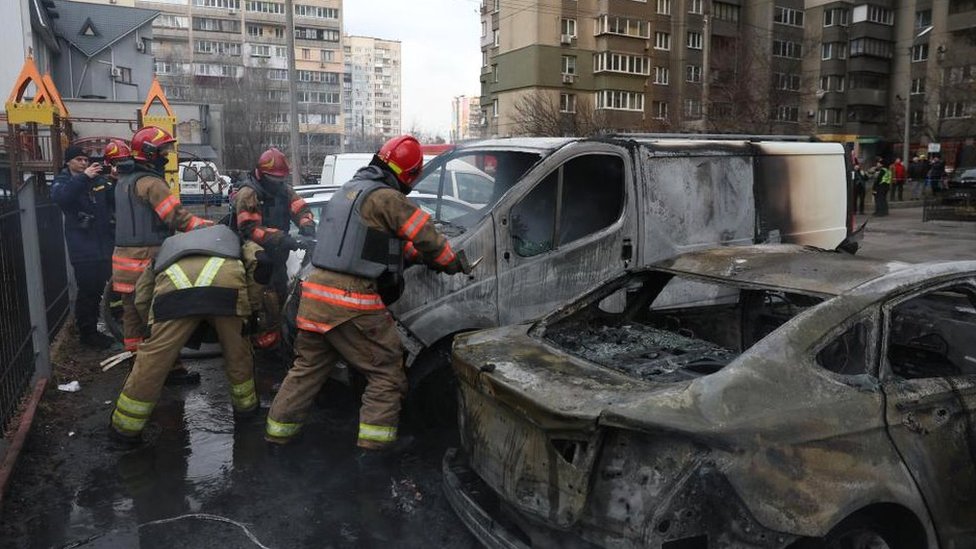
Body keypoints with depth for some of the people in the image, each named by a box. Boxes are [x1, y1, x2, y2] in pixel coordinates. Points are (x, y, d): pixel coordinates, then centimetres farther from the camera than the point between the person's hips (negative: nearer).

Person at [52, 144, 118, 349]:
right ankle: (87, 333, 11)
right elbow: (59, 197, -19)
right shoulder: (62, 181, 4)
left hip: (107, 245, 4)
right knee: (89, 292, -2)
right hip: (84, 249, -4)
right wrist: (84, 177, -30)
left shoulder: (99, 179, 13)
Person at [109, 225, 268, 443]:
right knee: (237, 351, 23)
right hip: (225, 280, 0)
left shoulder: (169, 245, 44)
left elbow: (142, 300, 32)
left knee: (153, 359, 13)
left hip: (174, 285, 0)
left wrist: (161, 326, 47)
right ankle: (245, 404, 41)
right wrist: (250, 306, 27)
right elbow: (257, 259, 19)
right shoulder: (228, 235, 43)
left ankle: (127, 425, 27)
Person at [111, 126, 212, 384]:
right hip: (147, 259, -10)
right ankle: (170, 369, 0)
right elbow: (178, 217, -22)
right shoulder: (151, 183, -14)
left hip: (125, 257, 10)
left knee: (133, 314, 14)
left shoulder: (124, 181, 17)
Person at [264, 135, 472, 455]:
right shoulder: (387, 198, -11)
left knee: (307, 367, 21)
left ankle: (278, 433, 30)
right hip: (351, 302, -9)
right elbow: (426, 236, -7)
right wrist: (455, 263, 10)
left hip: (316, 292, 9)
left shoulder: (349, 189, 18)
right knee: (387, 373, 4)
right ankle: (373, 446, 3)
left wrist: (420, 255, 26)